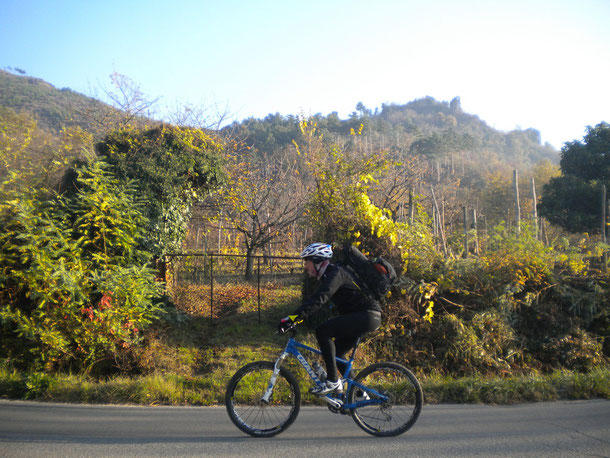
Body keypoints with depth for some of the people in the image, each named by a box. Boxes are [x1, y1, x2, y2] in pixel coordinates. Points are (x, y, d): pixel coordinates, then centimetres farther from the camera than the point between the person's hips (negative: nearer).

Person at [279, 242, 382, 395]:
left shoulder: (336, 273, -17)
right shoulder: (327, 277, 16)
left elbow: (319, 299, -30)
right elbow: (314, 300, 20)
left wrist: (292, 318, -36)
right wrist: (294, 319, 12)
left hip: (368, 315, -10)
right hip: (359, 318, 10)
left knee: (322, 331, -20)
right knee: (336, 353, 14)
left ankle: (332, 381, -14)